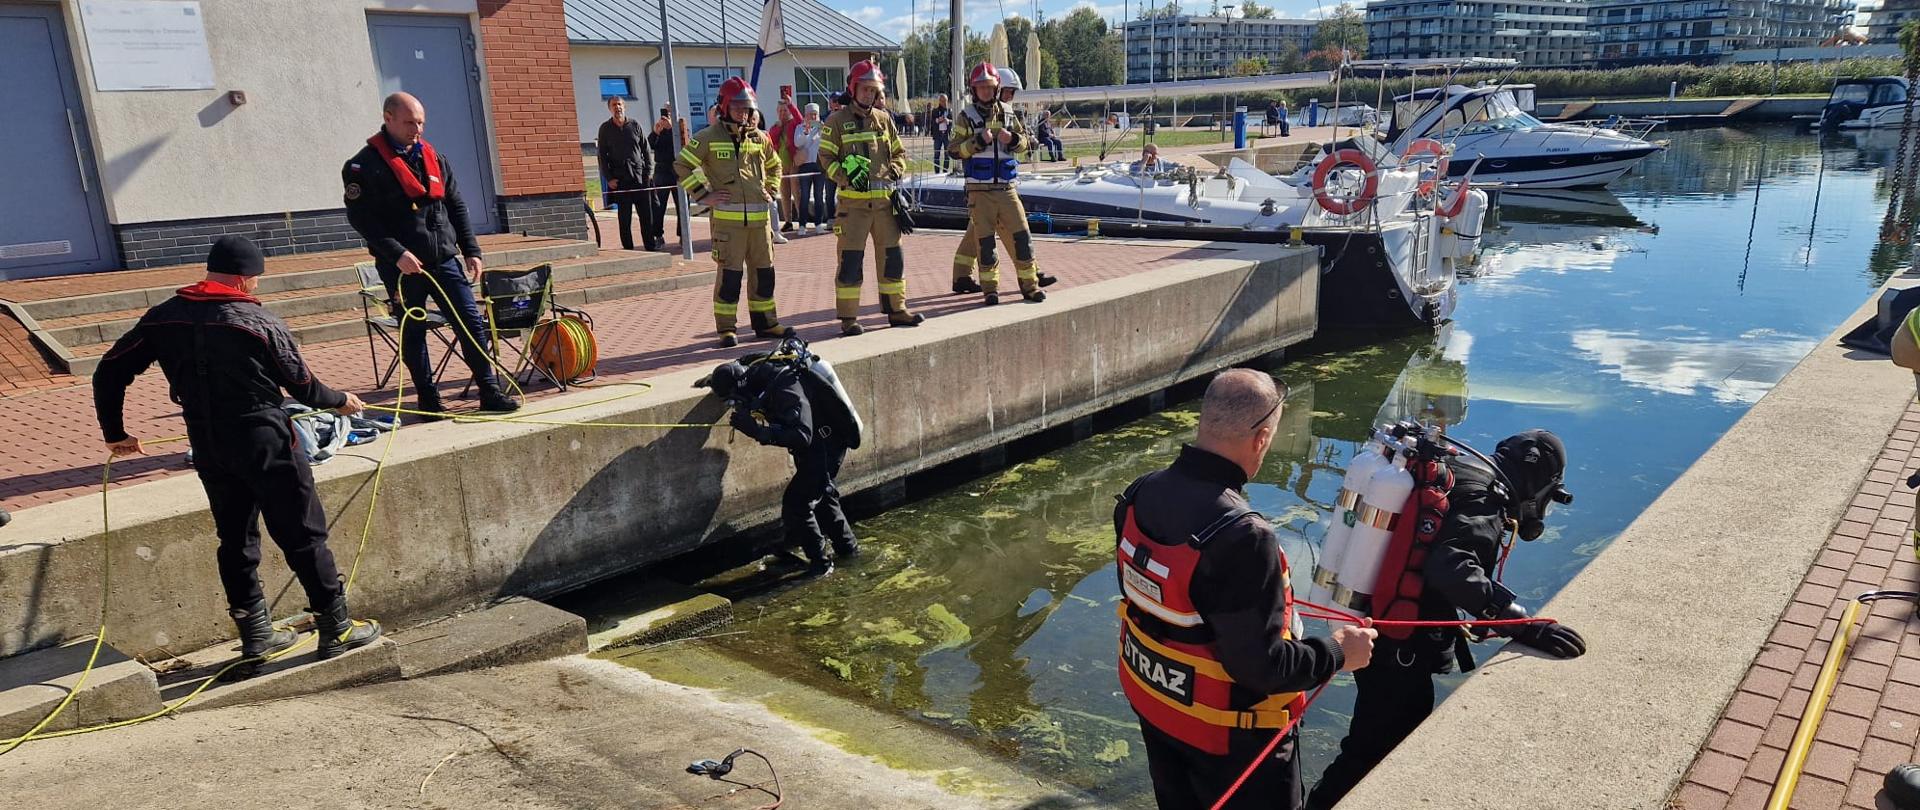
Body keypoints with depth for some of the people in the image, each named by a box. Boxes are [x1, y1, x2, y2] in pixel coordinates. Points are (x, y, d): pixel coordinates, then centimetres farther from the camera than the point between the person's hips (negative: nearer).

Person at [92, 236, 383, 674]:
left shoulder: (163, 318, 3)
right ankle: (336, 628, 10)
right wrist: (341, 401, 16)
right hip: (265, 442, -5)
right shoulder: (260, 322, -12)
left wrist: (115, 433, 18)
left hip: (208, 448, 5)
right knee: (303, 535, 4)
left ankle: (256, 636, 22)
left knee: (235, 539, 17)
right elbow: (304, 387, -3)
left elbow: (109, 372, 7)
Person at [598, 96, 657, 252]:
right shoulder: (605, 128, 5)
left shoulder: (634, 125, 7)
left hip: (640, 176, 1)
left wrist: (649, 171, 1)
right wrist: (609, 178, -3)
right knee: (624, 216, 1)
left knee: (646, 214, 1)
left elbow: (646, 150, 10)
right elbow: (602, 155, 5)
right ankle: (628, 248, 7)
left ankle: (650, 245, 9)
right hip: (619, 179, -1)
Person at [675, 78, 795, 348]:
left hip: (759, 216, 5)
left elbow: (774, 166, 30)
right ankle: (726, 328, 4)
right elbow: (682, 165, 0)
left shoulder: (759, 138, 13)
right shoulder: (708, 138, -2)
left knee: (764, 271, 10)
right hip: (726, 217, -5)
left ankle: (765, 322, 22)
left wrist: (771, 191, 15)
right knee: (730, 273, -4)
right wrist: (704, 194, -6)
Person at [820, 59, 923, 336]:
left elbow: (899, 152, 21)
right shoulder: (837, 121, 0)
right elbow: (826, 157, -3)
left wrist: (896, 171, 1)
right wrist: (845, 177, -18)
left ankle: (896, 309, 22)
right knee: (851, 259, -5)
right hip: (853, 200, -5)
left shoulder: (884, 119, 14)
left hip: (884, 199, 5)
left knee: (892, 255, 10)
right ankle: (848, 317, 2)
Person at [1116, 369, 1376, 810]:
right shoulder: (1243, 538, -36)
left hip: (1150, 700, 7)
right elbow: (1260, 666, -28)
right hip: (1227, 733, -6)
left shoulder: (1140, 494, -12)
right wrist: (1338, 652, -11)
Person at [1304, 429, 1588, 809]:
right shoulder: (1485, 496, -17)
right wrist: (1523, 624, -35)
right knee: (1371, 752, 1)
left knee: (1412, 718, 29)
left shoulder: (1455, 473, 12)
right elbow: (1452, 568, -34)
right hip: (1397, 649, -10)